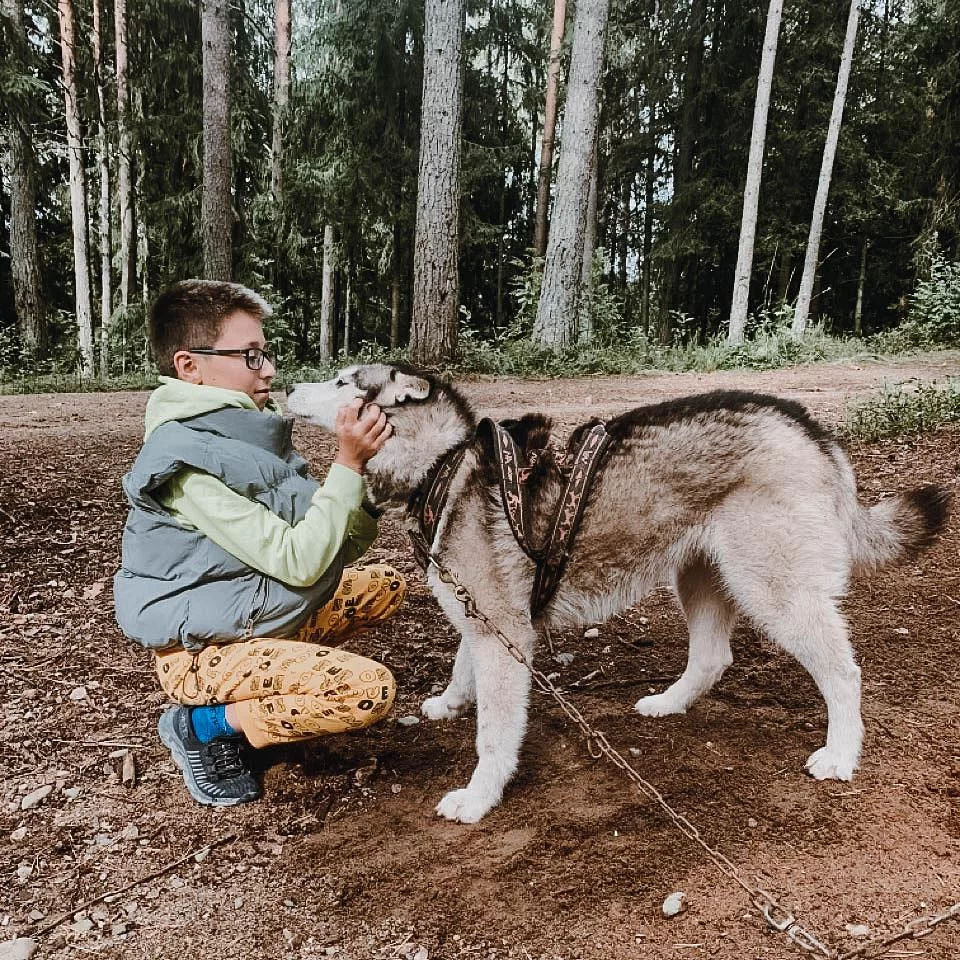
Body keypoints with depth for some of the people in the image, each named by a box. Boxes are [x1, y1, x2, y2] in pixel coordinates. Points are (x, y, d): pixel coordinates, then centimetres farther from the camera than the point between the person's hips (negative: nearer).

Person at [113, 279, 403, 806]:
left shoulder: (252, 435, 2)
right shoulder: (187, 462, -23)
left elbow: (341, 549, 1)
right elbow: (299, 561, -26)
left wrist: (367, 462, -13)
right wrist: (348, 463, -25)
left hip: (264, 618, 9)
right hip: (201, 650, -9)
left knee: (384, 585, 11)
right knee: (370, 689, -23)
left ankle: (262, 692, 10)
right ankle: (205, 725, -3)